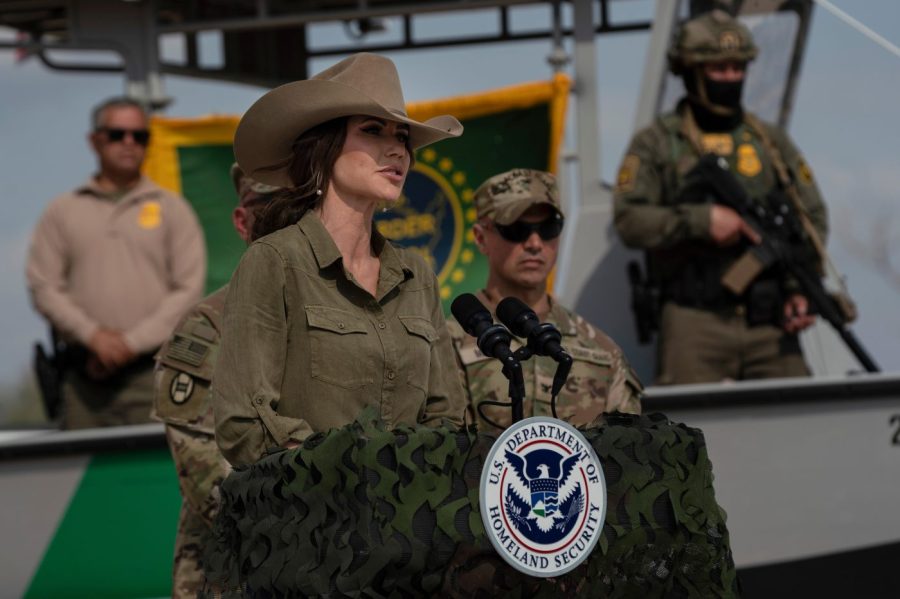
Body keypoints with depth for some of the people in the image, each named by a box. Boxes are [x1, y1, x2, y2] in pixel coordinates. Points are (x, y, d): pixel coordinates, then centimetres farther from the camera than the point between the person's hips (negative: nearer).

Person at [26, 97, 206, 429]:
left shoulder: (171, 209, 11)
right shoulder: (63, 211, 14)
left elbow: (189, 289, 3)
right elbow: (43, 286, 6)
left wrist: (132, 342, -6)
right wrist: (94, 335, -8)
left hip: (151, 375, -1)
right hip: (84, 377, 1)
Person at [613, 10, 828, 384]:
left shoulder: (771, 142, 17)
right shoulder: (656, 145, 7)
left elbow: (813, 219, 15)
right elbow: (629, 220, -5)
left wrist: (800, 288, -1)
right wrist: (703, 220, -16)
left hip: (770, 324, 3)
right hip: (695, 325, -3)